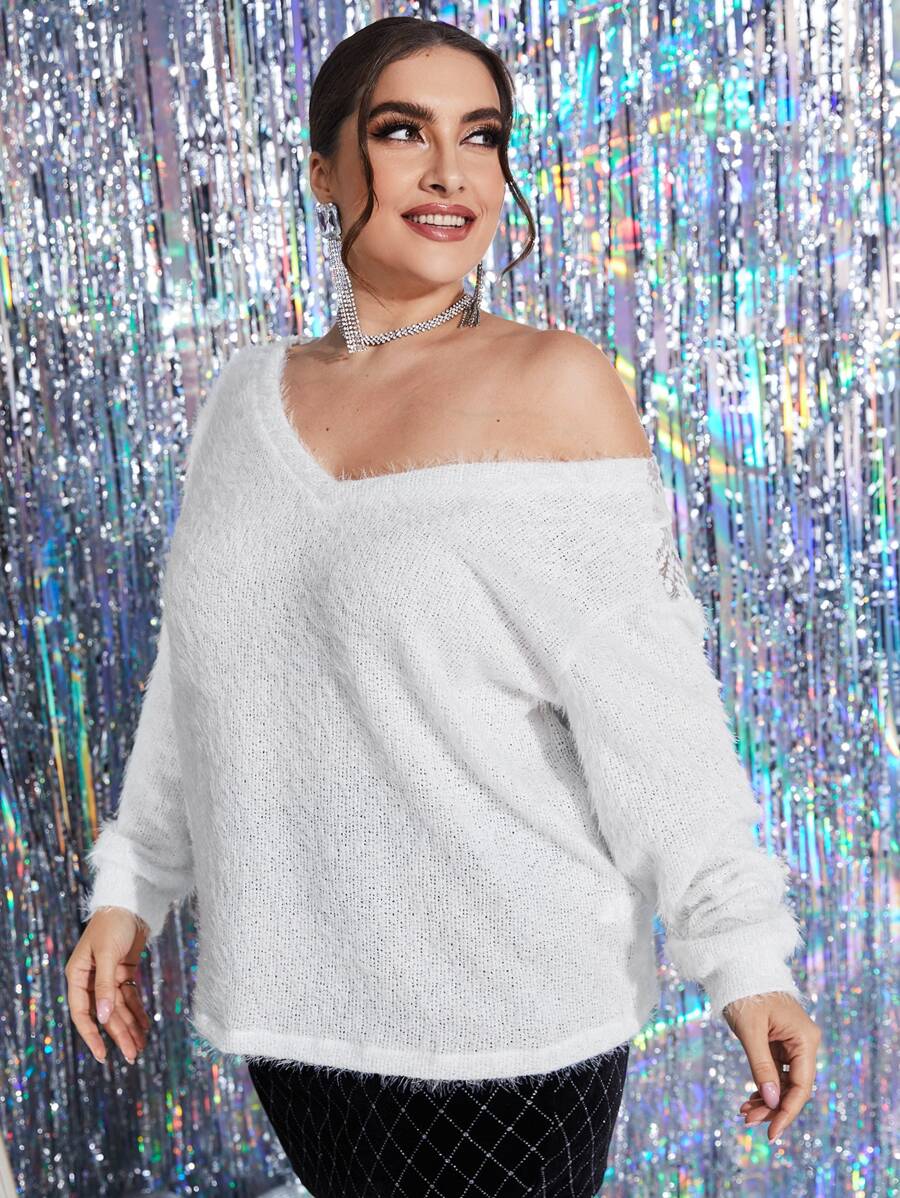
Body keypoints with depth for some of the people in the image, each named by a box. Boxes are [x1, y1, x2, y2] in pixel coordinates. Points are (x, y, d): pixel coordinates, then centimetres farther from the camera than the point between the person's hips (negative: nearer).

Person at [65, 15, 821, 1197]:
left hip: (504, 1012, -4)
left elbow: (647, 701, -10)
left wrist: (743, 951, -13)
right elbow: (195, 680, 14)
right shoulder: (251, 393, 6)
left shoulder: (556, 385, -7)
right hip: (292, 996, 5)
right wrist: (130, 889, 14)